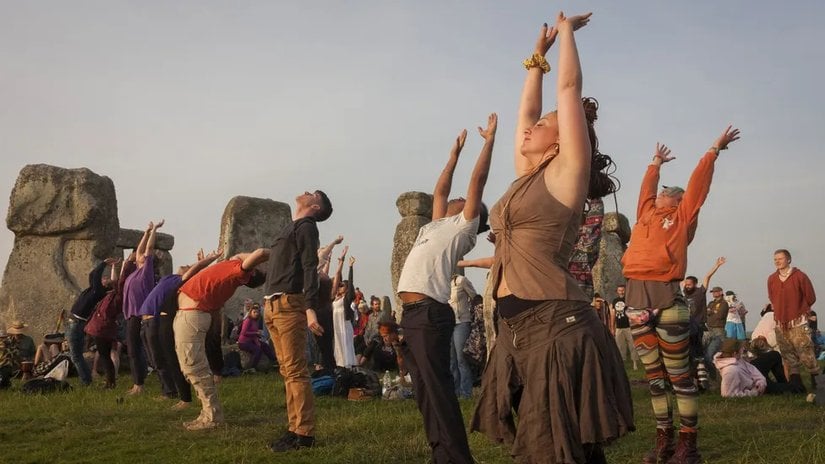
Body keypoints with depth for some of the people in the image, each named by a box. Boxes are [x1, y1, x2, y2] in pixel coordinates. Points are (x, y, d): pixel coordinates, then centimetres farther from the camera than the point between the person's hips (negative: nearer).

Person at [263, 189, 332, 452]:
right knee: (287, 371, 8)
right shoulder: (291, 228, 24)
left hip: (288, 304, -9)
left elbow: (310, 269, -14)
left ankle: (304, 434, -9)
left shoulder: (306, 226, -3)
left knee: (295, 371, -10)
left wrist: (311, 308, -24)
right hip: (273, 305, 9)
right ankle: (294, 428, 12)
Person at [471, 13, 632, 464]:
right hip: (516, 329, 8)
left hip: (556, 326, -8)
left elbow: (570, 89, 0)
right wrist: (537, 56, 34)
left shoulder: (566, 172, -1)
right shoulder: (526, 177, 18)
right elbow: (525, 109, 28)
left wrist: (566, 32, 12)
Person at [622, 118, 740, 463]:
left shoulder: (682, 218, 12)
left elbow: (698, 183, 11)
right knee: (654, 375, 8)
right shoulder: (646, 215, 23)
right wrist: (656, 163, 51)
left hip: (666, 296, -5)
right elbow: (647, 187, 37)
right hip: (637, 298, 5)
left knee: (679, 374, -1)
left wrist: (715, 150, 17)